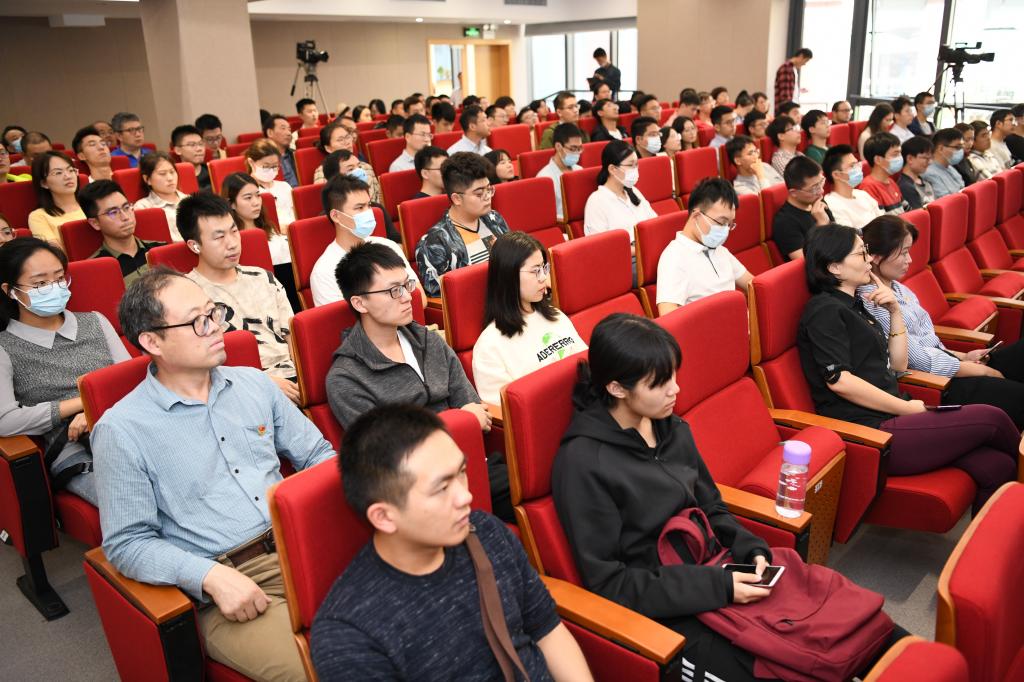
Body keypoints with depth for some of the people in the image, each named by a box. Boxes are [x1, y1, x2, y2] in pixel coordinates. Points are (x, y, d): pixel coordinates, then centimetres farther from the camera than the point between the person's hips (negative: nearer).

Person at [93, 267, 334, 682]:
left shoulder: (253, 383, 10)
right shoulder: (120, 430, -4)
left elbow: (317, 454, 16)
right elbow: (126, 543, -4)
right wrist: (210, 575, -18)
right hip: (223, 592, -5)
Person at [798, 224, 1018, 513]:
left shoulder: (854, 304, 19)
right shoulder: (824, 310, -8)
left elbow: (898, 364, 20)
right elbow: (838, 380, -19)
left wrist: (895, 311, 8)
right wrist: (908, 408, -12)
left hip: (888, 420, 9)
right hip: (869, 433, -9)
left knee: (996, 466, -7)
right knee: (990, 419, -7)